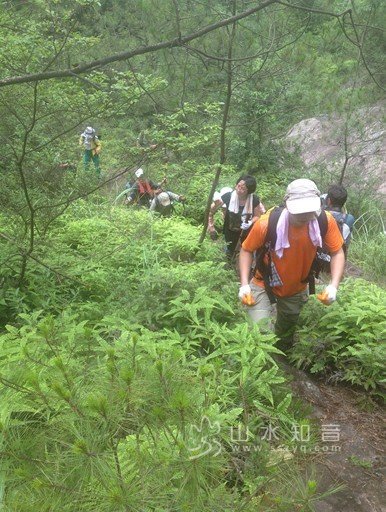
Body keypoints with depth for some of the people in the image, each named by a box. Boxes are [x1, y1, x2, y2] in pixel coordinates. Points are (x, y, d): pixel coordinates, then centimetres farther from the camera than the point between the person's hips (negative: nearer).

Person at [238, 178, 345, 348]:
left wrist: (333, 285, -25)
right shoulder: (267, 222, -33)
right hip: (264, 285, -3)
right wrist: (244, 284, -25)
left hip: (297, 289, 3)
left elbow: (337, 253, -11)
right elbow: (246, 250, -16)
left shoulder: (325, 221, -26)